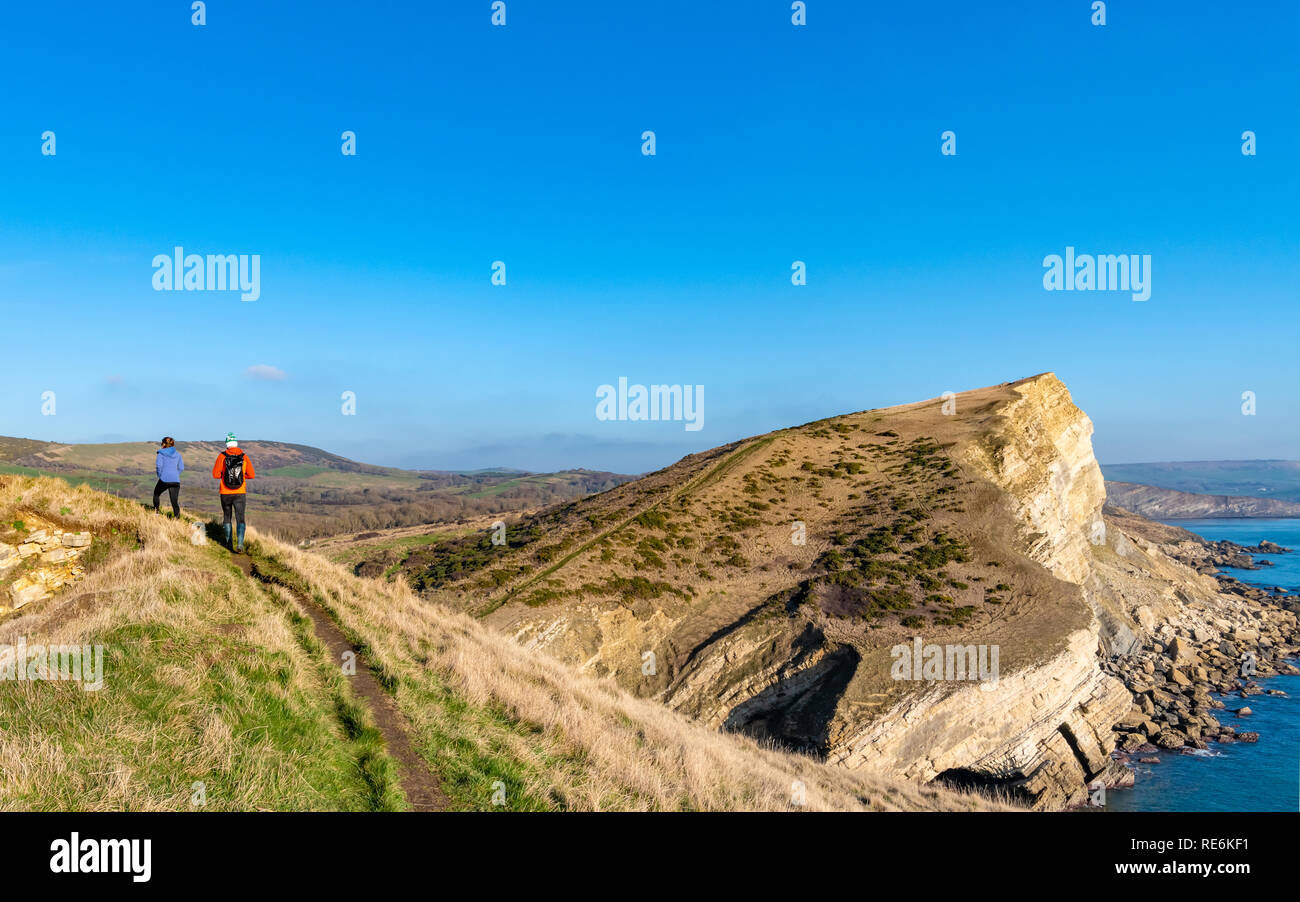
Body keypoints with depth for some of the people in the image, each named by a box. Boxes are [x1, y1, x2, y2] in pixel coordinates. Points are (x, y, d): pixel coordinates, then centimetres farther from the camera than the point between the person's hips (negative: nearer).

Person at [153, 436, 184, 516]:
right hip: (176, 481, 3)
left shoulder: (161, 453, 3)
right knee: (175, 502, -1)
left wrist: (160, 476, 5)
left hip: (164, 480, -3)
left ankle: (156, 512, 24)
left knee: (156, 494, 27)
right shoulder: (178, 454, 14)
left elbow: (159, 465, -9)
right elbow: (181, 468, 10)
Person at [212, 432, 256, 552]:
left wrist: (225, 474, 13)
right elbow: (251, 475, 2)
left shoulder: (222, 456, -5)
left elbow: (215, 474, -6)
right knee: (240, 519, -2)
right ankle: (240, 543, -21)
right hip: (240, 493, 0)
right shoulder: (244, 457, -1)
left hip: (225, 493, 0)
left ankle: (229, 543, 25)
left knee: (227, 518, 18)